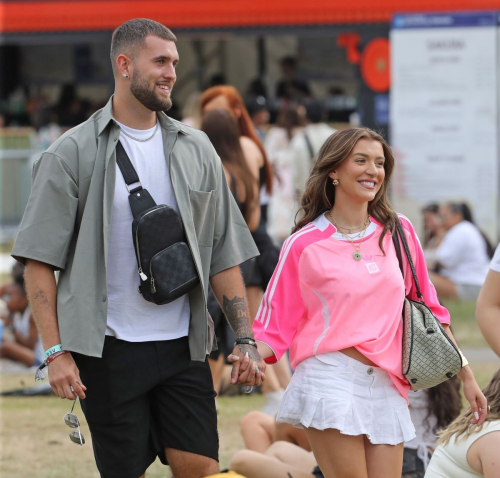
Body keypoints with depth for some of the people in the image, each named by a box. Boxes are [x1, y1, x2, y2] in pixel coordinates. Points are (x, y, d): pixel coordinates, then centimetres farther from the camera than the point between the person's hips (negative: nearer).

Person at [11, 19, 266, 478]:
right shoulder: (73, 154, -1)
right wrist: (56, 350, -11)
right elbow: (40, 262, -4)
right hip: (109, 352, -3)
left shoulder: (195, 149, 10)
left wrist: (245, 338, 5)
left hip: (183, 345, 3)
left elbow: (224, 256, 12)